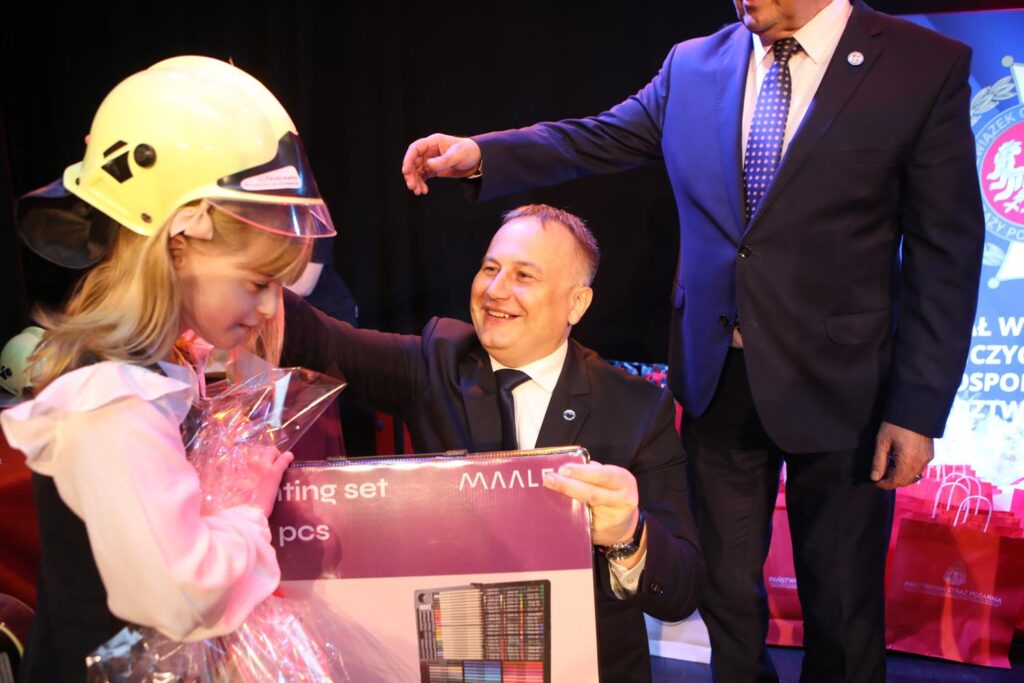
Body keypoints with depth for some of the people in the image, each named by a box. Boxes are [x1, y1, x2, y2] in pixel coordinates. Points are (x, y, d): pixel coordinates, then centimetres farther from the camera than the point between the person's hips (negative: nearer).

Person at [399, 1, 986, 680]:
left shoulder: (927, 65, -9)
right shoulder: (693, 65, 3)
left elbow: (945, 254, -9)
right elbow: (599, 138, 3)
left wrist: (918, 410, -12)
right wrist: (480, 154, -13)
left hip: (837, 387, -3)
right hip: (718, 377, 3)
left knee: (842, 600, 14)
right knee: (726, 584, 19)